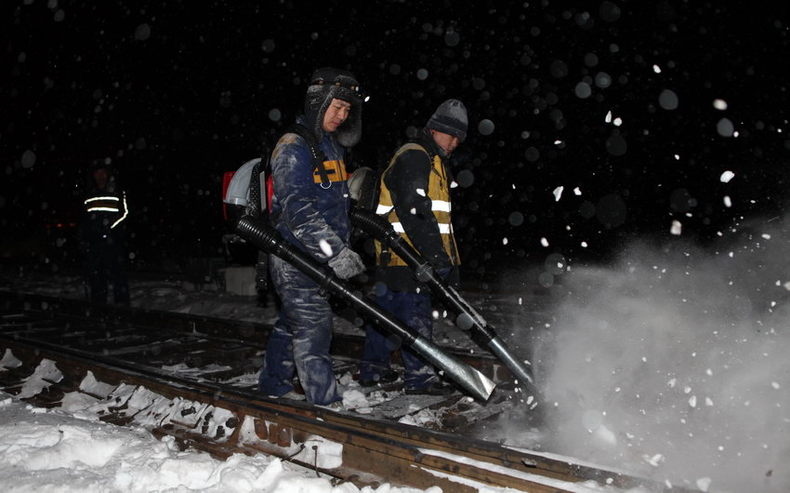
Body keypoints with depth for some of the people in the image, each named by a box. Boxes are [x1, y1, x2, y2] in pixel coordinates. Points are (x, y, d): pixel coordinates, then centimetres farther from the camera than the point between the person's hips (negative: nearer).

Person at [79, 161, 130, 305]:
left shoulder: (117, 192, 4)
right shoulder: (89, 194, 16)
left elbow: (124, 214, -1)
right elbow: (83, 219, 20)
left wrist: (109, 227, -11)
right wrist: (83, 238, 13)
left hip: (113, 240, -4)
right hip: (93, 242, 4)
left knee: (117, 272, -7)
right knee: (95, 274, 7)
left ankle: (122, 304, -3)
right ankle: (98, 305, 16)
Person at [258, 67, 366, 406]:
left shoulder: (332, 146, 15)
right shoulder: (294, 148, -15)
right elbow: (298, 210, -25)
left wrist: (344, 249, 19)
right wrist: (336, 253, -30)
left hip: (319, 256, 9)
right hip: (295, 255, -9)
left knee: (292, 322, 18)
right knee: (314, 326, -7)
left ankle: (274, 384, 33)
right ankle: (326, 403, 0)